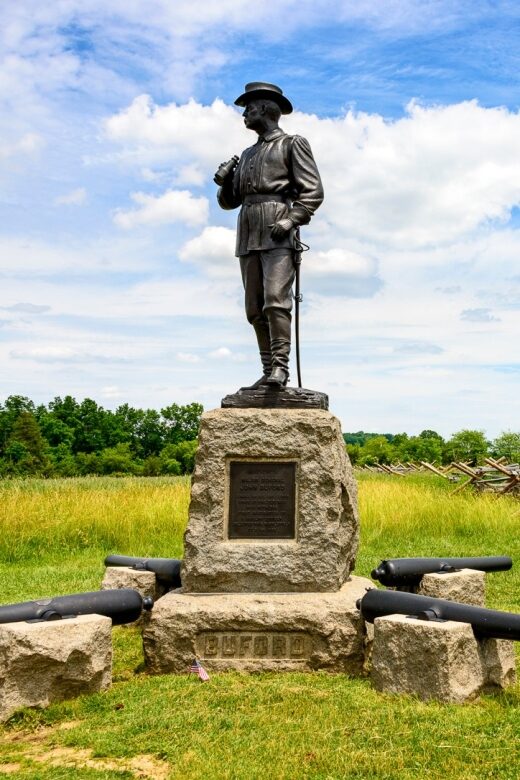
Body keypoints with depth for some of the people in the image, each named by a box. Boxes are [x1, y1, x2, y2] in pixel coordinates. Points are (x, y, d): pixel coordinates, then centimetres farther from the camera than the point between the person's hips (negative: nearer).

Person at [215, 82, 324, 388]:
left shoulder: (293, 144, 9)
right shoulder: (247, 154, 27)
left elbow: (313, 191, -2)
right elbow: (230, 201, 25)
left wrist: (291, 220, -16)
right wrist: (224, 181, 4)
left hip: (278, 234, -6)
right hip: (248, 235, 6)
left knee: (276, 300, -19)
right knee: (255, 309, 1)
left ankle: (280, 366, -20)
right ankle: (269, 371, 4)